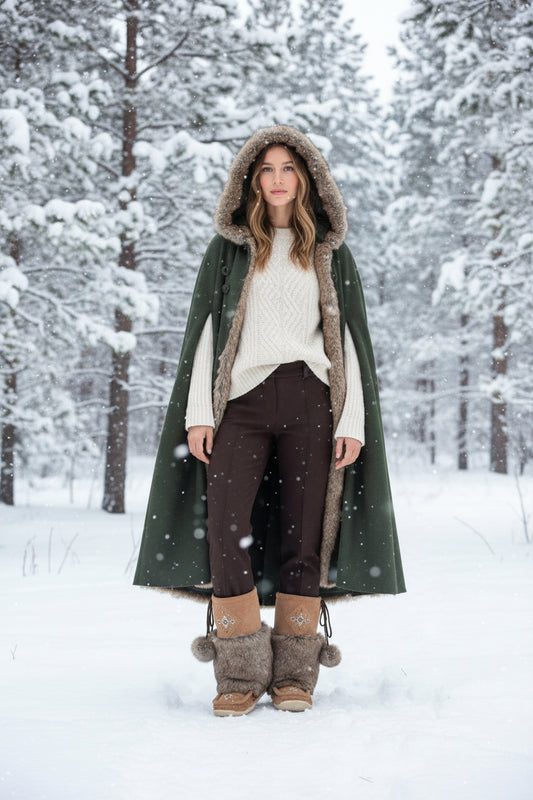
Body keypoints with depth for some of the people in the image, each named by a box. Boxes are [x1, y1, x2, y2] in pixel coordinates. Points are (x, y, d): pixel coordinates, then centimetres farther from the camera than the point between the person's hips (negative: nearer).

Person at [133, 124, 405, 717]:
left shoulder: (332, 255, 16)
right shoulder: (227, 250, 15)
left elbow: (349, 339, 11)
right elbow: (204, 331, 9)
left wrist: (352, 422, 0)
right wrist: (198, 413, -2)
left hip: (309, 401, 1)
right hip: (242, 401, 0)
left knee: (305, 536, -3)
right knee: (226, 528, -16)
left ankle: (294, 674, 5)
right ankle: (241, 674, -8)